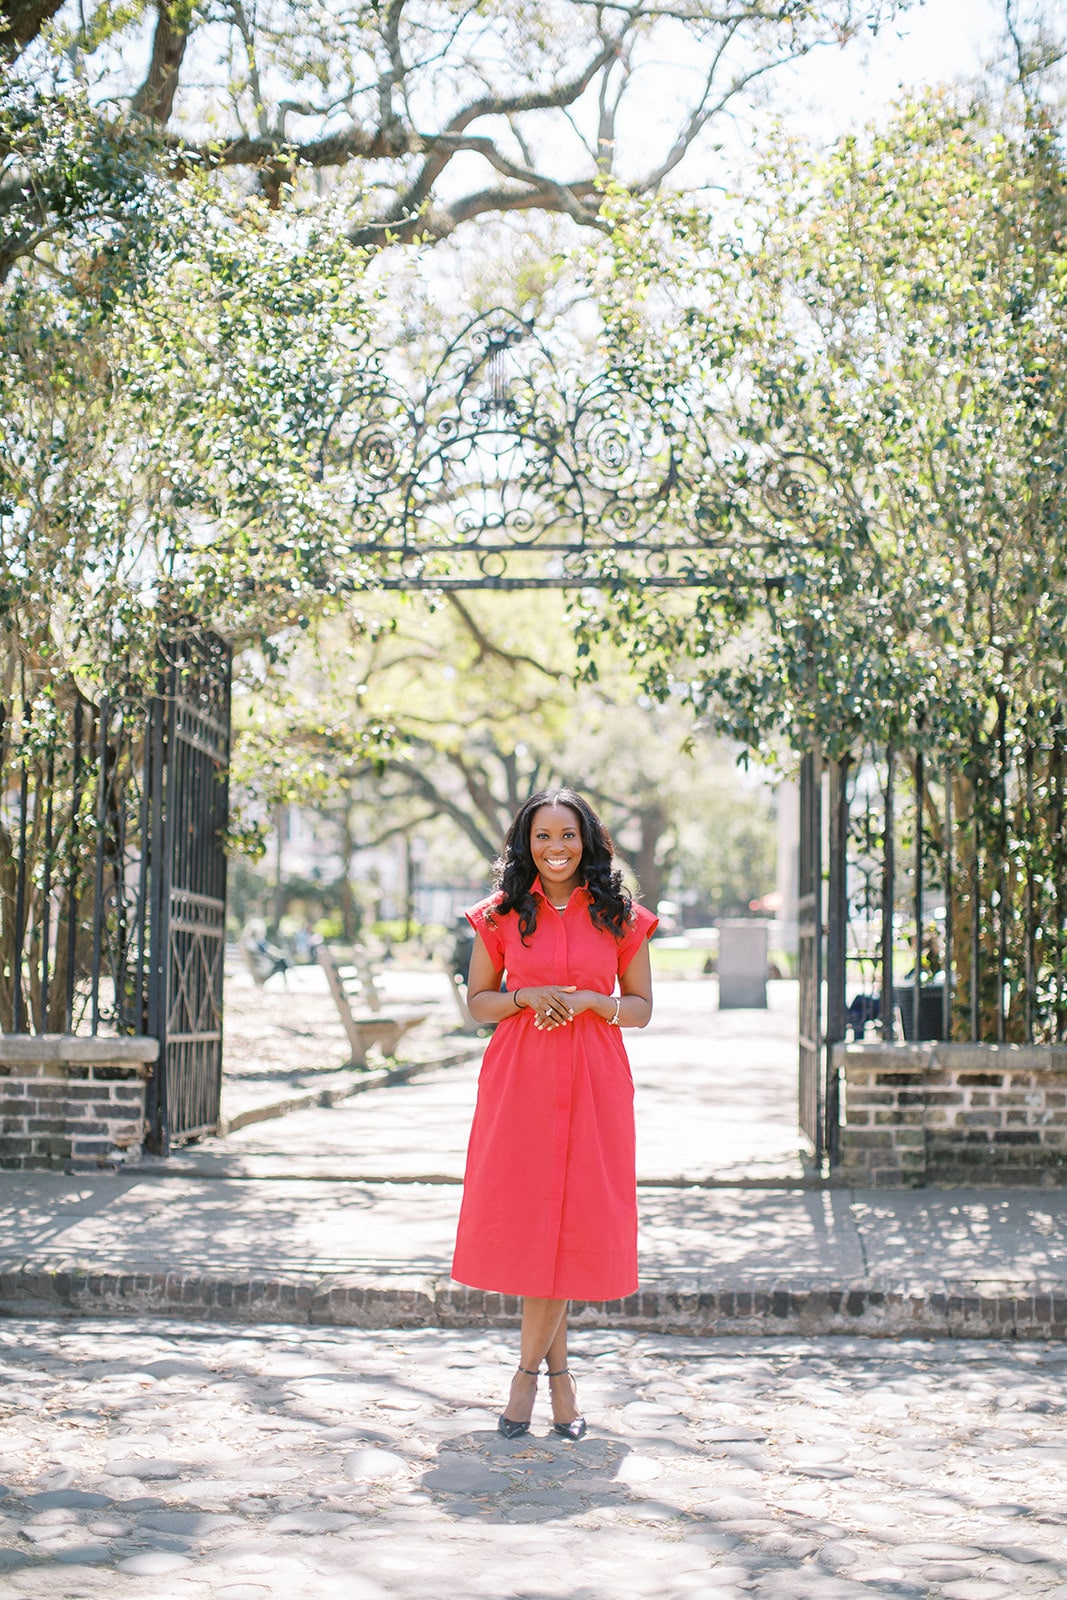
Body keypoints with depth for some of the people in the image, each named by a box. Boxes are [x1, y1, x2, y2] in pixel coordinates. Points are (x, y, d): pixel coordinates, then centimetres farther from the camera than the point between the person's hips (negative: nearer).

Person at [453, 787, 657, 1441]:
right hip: (518, 1079, 0)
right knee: (526, 1221, 0)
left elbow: (641, 1007, 8)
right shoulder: (503, 914, 6)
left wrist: (590, 1001, -11)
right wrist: (529, 997, -10)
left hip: (594, 1082, 0)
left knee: (573, 1223, -2)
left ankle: (529, 1372, 14)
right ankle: (559, 1372, 16)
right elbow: (478, 1001, 9)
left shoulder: (619, 917, 5)